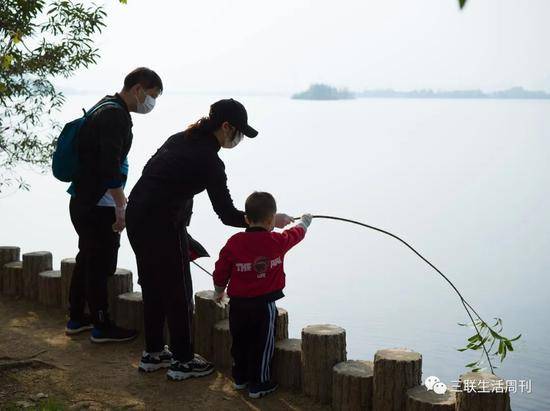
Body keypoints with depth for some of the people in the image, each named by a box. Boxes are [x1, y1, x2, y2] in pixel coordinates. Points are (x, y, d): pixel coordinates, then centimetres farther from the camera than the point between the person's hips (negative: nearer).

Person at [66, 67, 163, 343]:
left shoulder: (106, 107, 14)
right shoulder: (115, 115, -18)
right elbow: (111, 165, -25)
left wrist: (117, 194, 30)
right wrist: (120, 207, -21)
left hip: (83, 201, 10)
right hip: (97, 205, -10)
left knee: (87, 259, 19)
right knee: (100, 264, -1)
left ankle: (76, 318, 29)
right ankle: (102, 327, 10)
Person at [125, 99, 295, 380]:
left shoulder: (180, 139, 11)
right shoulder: (209, 160, -13)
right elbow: (227, 215, -12)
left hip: (136, 216, 9)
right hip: (162, 224, -9)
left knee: (153, 287, 19)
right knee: (178, 292, 4)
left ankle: (152, 354, 29)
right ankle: (183, 361, 14)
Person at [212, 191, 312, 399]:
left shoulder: (234, 242, -5)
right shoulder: (278, 242, -8)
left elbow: (221, 270, 2)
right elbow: (296, 233, 13)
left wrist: (219, 292, 19)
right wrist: (305, 220, 34)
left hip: (238, 303, 3)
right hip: (264, 305, -3)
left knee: (240, 342, 17)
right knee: (261, 345, 6)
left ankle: (240, 378, 32)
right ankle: (258, 385, 13)